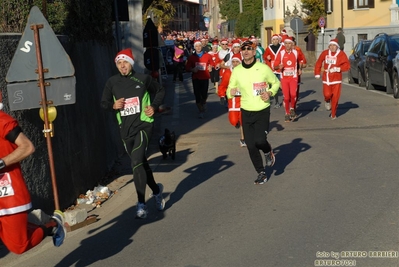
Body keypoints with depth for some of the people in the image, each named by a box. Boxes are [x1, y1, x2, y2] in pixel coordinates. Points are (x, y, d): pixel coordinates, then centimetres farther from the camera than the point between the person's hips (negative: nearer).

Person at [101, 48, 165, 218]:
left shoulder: (143, 79, -3)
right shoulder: (112, 83, 2)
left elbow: (160, 91, 11)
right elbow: (104, 103, 10)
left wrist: (154, 106, -4)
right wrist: (113, 105, -10)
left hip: (143, 125, -4)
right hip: (125, 129, 4)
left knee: (136, 162, -19)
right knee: (141, 162, 17)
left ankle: (141, 204, -11)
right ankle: (156, 190, 41)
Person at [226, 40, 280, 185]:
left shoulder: (264, 68, -8)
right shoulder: (236, 71, -2)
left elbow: (276, 83, 8)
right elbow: (229, 91, 6)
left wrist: (270, 93, -12)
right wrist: (231, 92, -18)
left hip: (263, 111, -3)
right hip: (246, 112, 3)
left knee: (260, 140, -18)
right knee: (250, 145, 4)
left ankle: (268, 152, 20)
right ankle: (261, 173, 24)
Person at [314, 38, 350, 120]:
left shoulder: (341, 54, -5)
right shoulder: (325, 53, 0)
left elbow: (347, 65, -8)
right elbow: (318, 63, 11)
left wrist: (338, 68, -20)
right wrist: (317, 73, 7)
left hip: (336, 79, -1)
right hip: (326, 78, 1)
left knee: (335, 97, -1)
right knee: (327, 94, -14)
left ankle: (333, 114, 16)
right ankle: (327, 101, 26)